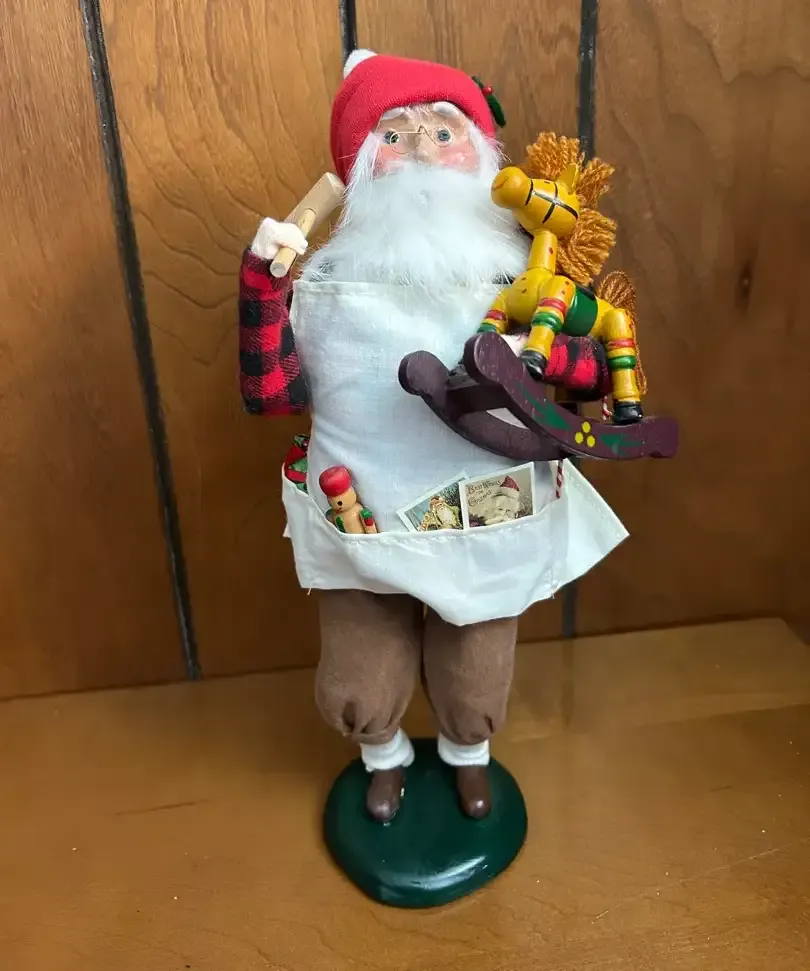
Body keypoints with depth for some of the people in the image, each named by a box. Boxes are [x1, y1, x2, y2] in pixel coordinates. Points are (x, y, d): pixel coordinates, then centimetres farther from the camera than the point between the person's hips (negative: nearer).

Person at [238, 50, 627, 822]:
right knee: (355, 690, 20)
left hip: (483, 534, 0)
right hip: (362, 532, 0)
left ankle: (467, 756, 58)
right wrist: (260, 283, -22)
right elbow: (270, 393, -12)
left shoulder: (517, 276, -7)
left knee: (474, 687, 22)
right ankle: (384, 759, 56)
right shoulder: (329, 280, -8)